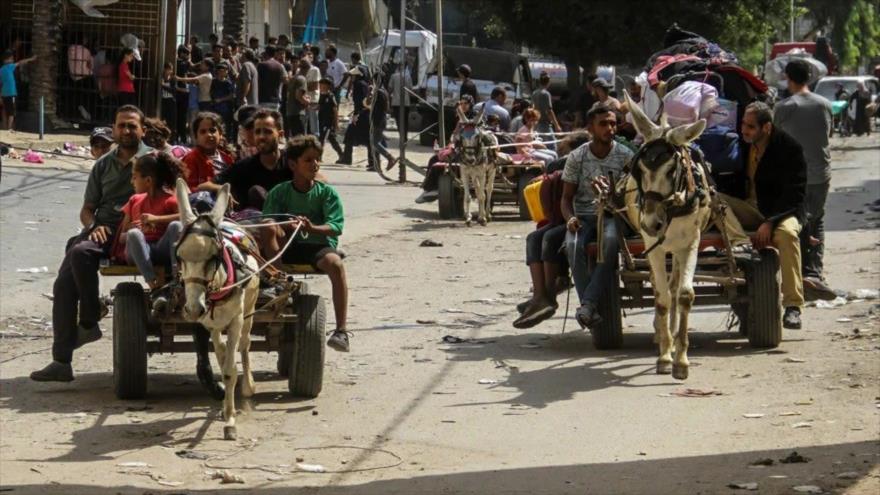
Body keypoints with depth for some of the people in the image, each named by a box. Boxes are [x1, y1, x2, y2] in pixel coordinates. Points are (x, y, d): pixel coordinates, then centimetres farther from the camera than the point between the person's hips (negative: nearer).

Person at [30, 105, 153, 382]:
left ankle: (89, 322, -17)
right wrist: (94, 226, -1)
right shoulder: (103, 165, 22)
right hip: (100, 228, 6)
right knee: (64, 284, -13)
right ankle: (61, 361, -13)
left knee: (81, 252, -34)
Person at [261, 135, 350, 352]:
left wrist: (312, 228, -26)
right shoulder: (279, 192, 7)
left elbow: (336, 227, -6)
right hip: (288, 246, 1)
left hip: (319, 244, -1)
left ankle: (341, 330, -35)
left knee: (335, 263, -36)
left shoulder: (327, 193, 5)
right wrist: (286, 226, -26)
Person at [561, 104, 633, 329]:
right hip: (583, 217, 1)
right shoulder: (577, 157, 5)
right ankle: (591, 308, -32)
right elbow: (566, 197, 7)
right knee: (573, 245, -33)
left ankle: (588, 303, -38)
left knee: (611, 241, -37)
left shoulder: (625, 155, 3)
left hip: (612, 215, -1)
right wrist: (570, 218, -14)